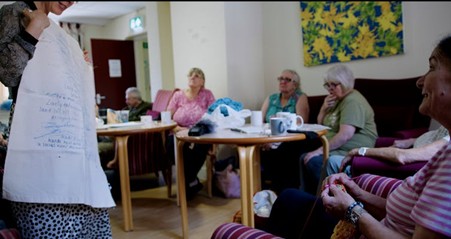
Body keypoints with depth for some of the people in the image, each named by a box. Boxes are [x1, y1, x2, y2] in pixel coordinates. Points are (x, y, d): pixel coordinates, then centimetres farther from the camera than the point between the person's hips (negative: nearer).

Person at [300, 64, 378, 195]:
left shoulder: (353, 101, -15)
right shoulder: (337, 100, 16)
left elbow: (345, 135, -27)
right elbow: (320, 125, 22)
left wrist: (320, 150, -23)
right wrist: (324, 109, 2)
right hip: (335, 149, 10)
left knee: (313, 161, -26)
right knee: (305, 158, -7)